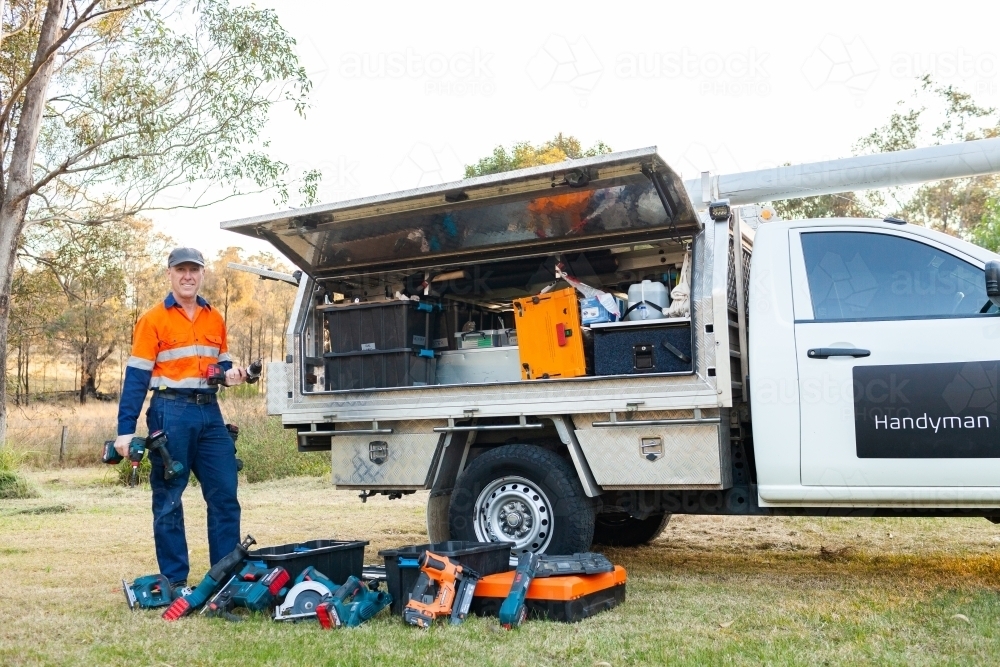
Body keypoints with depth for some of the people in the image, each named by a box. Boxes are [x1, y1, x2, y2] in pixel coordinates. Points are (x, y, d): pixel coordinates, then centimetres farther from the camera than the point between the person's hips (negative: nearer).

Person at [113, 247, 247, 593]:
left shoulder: (215, 319, 13)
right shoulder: (153, 320, -2)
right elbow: (136, 377, -6)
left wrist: (230, 374, -3)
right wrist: (125, 430, -12)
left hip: (210, 412, 5)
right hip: (171, 412, -5)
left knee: (225, 495, 5)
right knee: (168, 500, 4)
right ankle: (174, 580, 13)